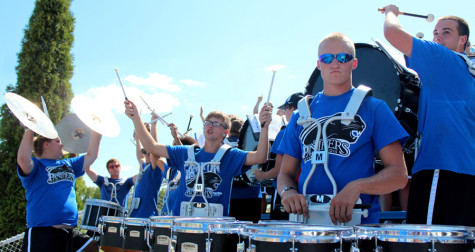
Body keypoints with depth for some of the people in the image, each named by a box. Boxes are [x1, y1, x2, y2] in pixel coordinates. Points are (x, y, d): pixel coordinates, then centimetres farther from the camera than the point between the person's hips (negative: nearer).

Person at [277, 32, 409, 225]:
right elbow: (286, 173, 18)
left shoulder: (373, 108, 8)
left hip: (359, 223, -3)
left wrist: (357, 187, -16)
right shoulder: (302, 114, 17)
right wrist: (287, 191, -5)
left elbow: (399, 175, 2)